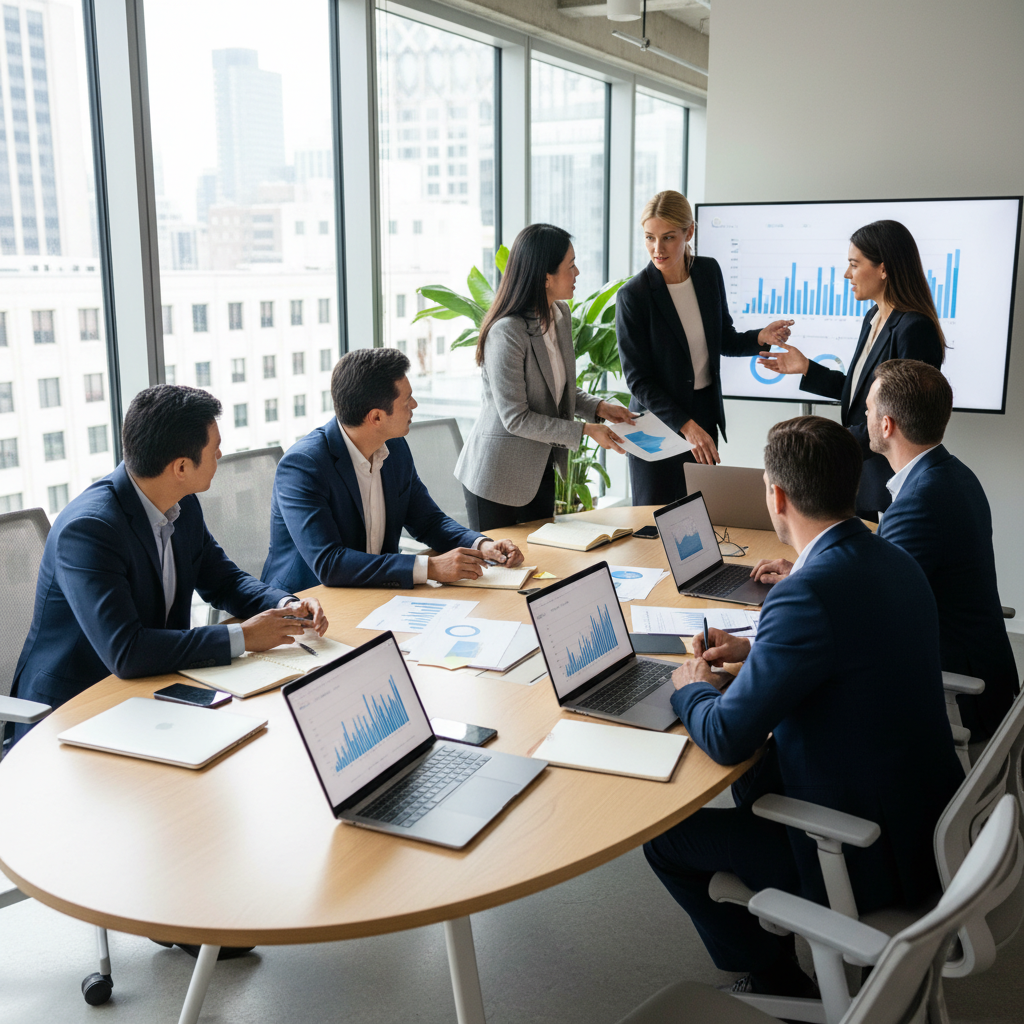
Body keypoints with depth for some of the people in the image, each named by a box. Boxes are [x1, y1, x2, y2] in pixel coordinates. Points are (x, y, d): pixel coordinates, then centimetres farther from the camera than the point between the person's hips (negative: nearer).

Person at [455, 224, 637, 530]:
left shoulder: (561, 314, 2)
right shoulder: (506, 333, -24)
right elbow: (515, 418, -23)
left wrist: (598, 407, -1)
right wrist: (585, 430, -20)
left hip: (540, 469, 8)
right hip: (497, 476, -8)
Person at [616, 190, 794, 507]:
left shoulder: (709, 271, -1)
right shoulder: (633, 295, -15)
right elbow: (638, 380, -14)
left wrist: (760, 338, -9)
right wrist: (685, 425, -22)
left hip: (706, 416, 4)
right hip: (658, 421, -4)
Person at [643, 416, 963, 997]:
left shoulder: (811, 592, -29)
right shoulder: (894, 561, -1)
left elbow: (726, 738, -23)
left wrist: (693, 690, -3)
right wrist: (756, 651, 16)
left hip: (871, 860, -9)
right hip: (927, 813, 9)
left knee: (666, 838, 4)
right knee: (758, 769, 28)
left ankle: (771, 975, 24)